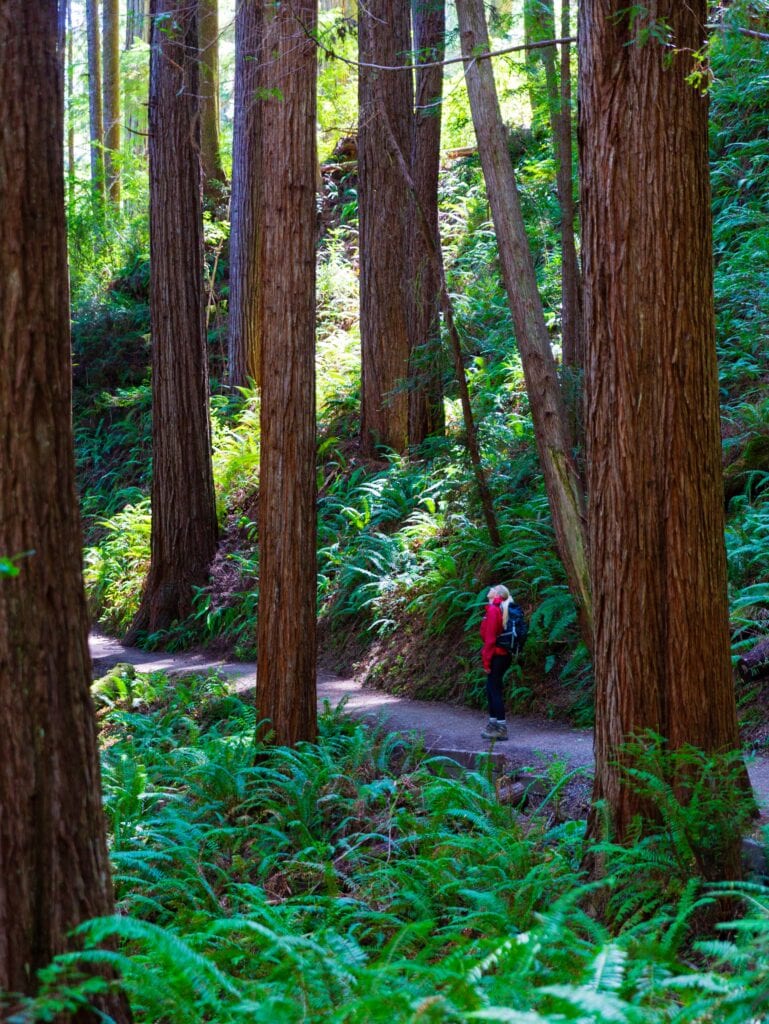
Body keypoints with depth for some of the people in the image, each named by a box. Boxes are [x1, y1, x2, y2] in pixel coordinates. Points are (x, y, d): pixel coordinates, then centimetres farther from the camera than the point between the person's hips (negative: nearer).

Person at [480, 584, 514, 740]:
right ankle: (493, 724, 24)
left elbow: (490, 637, -18)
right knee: (491, 688, 17)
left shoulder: (493, 610, -15)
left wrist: (486, 660, -15)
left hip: (496, 656, -9)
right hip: (504, 654, 9)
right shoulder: (501, 610, 13)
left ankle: (501, 729, -6)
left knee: (494, 690, -6)